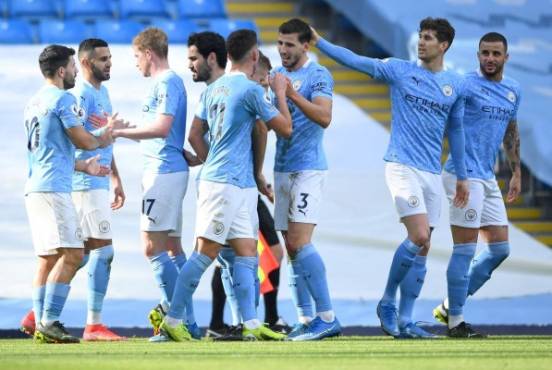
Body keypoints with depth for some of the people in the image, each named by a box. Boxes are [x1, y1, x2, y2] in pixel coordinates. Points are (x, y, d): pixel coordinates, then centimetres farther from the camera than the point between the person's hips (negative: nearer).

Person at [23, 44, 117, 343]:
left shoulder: (33, 103, 20)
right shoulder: (63, 99, -8)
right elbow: (84, 141, -9)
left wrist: (82, 166, 29)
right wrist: (108, 132, 10)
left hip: (35, 187, 10)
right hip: (54, 187, -10)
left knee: (48, 258, 9)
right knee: (71, 254, -13)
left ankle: (41, 324, 6)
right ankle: (49, 322, -20)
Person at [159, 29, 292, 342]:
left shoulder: (214, 89, 13)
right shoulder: (250, 89, -12)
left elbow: (195, 136, 17)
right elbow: (285, 127, -5)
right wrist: (281, 92, 8)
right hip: (228, 184, -9)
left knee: (247, 253, 6)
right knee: (207, 253, -7)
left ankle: (251, 324, 3)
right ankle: (173, 320, -6)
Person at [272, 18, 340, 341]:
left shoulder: (318, 76, -7)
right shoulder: (277, 75, 15)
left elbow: (324, 117, -20)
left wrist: (292, 94, -26)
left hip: (308, 169, -8)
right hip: (282, 169, 8)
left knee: (300, 242, -16)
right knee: (292, 247, 6)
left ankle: (327, 317, -15)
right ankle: (306, 320, 9)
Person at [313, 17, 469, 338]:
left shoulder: (456, 85, 9)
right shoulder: (400, 70, 1)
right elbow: (355, 61, -2)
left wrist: (462, 176, 19)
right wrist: (318, 42, -11)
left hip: (432, 173, 4)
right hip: (402, 166, -4)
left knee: (422, 249, 3)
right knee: (419, 237, -18)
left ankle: (405, 321, 10)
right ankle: (387, 303, 1)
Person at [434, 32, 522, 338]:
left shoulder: (513, 91, 12)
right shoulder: (466, 85, -10)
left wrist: (516, 171, 24)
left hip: (488, 179, 8)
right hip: (465, 174, -8)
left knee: (500, 248, 9)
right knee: (465, 248, -7)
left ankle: (449, 307, 18)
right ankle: (455, 321, 1)